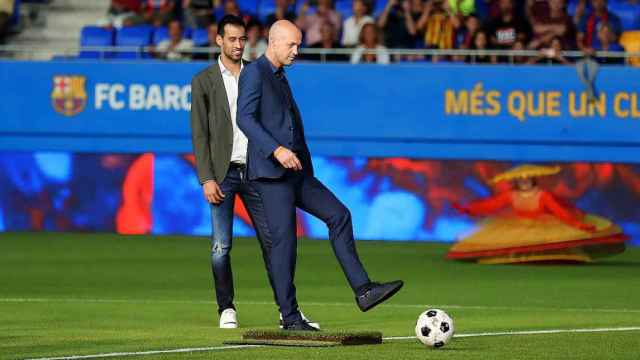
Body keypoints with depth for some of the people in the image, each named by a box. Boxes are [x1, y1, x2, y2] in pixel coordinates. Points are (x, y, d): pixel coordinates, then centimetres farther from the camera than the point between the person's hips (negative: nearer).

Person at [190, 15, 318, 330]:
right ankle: (226, 310, 7)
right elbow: (200, 133, -2)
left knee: (272, 241, -1)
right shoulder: (204, 80, 2)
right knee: (220, 246, -4)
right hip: (223, 173, -2)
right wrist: (207, 179, -10)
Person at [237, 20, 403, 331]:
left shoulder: (280, 78, 22)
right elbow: (245, 118, -19)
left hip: (295, 171, 9)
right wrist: (276, 150, -29)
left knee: (339, 215, 0)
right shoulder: (254, 73, -7)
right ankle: (290, 317, -5)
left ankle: (362, 290, -4)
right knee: (284, 239, -9)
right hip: (271, 172, -9)